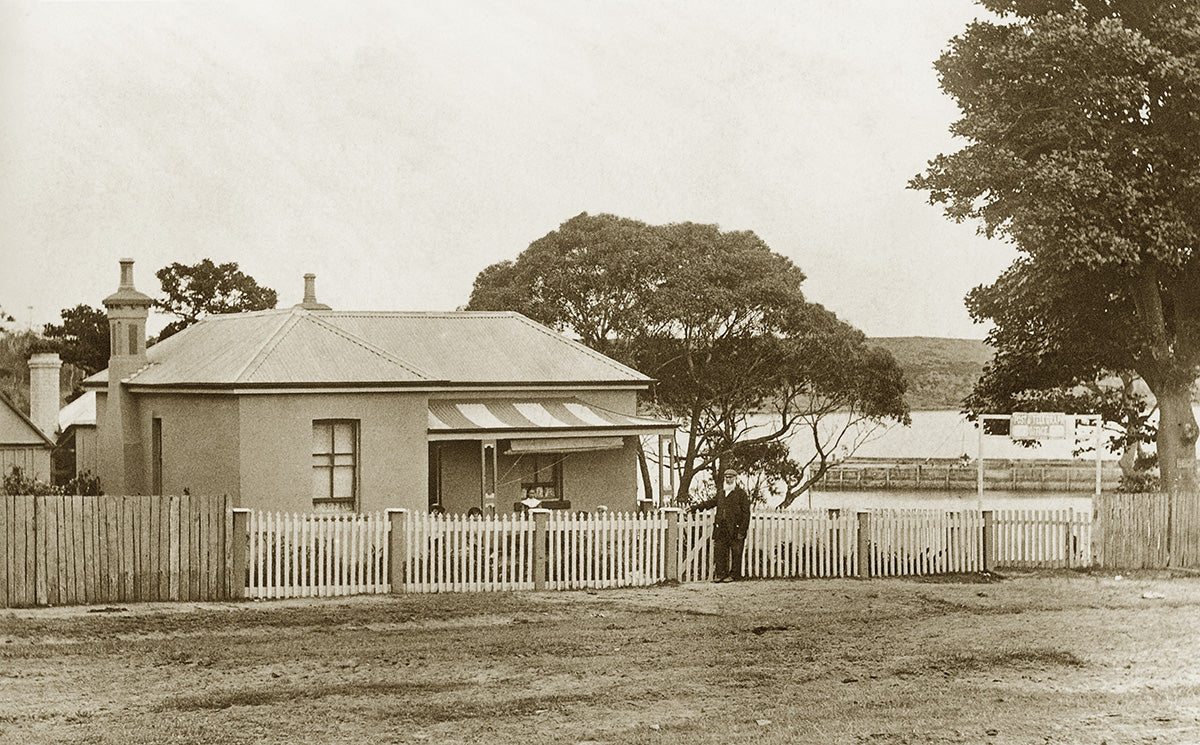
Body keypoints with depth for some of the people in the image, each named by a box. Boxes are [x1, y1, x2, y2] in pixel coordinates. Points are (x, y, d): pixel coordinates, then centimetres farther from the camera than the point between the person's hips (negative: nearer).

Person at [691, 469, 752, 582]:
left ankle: (733, 575, 8)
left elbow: (746, 513, -6)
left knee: (735, 553, 0)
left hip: (735, 529, -5)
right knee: (719, 552, 3)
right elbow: (711, 502, 32)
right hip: (721, 530, 5)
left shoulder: (741, 493, -3)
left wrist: (742, 531, -11)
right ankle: (720, 574, 9)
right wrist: (696, 507, 24)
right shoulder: (720, 493, 15)